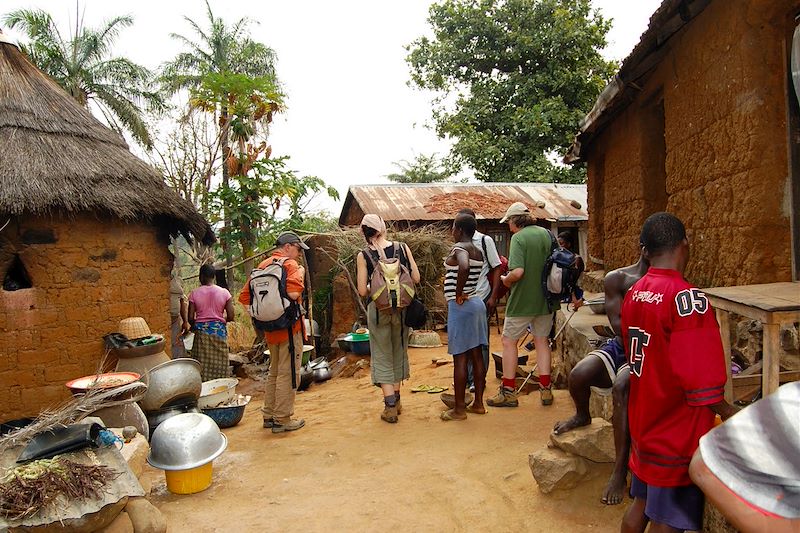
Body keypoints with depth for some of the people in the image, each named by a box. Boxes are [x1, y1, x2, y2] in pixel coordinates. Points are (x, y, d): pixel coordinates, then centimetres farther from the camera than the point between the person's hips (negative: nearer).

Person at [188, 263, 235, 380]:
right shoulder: (224, 292, -2)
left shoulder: (194, 294, -3)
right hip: (219, 331, 0)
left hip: (201, 331, 0)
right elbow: (231, 317, -3)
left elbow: (190, 318, -3)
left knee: (203, 365, 5)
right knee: (219, 365, 7)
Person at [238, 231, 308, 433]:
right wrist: (301, 273, -11)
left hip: (270, 328, 8)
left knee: (274, 372, 20)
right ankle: (282, 420, 6)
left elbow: (244, 297, 9)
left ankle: (269, 416, 27)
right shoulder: (290, 264, -12)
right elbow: (293, 293, -28)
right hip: (289, 326, -8)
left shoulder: (262, 265, 11)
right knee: (288, 373, 1)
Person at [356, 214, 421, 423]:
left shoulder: (363, 256, -9)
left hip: (378, 310, -2)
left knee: (382, 358, 9)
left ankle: (390, 407, 6)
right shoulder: (402, 248, -4)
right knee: (399, 353, 19)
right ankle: (396, 400, 31)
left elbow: (362, 291, -10)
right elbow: (416, 278, -3)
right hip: (401, 308, 3)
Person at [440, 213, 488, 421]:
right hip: (477, 302, 9)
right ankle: (478, 403, 21)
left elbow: (464, 266, -35)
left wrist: (459, 293, -23)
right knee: (476, 355, 12)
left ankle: (459, 409, 6)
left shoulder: (459, 248, -14)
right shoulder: (478, 251, 12)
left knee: (460, 357, -2)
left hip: (461, 306, -9)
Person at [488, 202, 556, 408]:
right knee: (541, 341, 16)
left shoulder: (518, 237, -15)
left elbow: (518, 272, -26)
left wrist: (506, 280, -5)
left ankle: (508, 392, 11)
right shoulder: (547, 234, 5)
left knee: (509, 341, 7)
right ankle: (545, 390, 18)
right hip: (546, 298, 6)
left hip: (522, 300, -6)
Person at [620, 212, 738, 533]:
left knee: (640, 505, 22)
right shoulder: (687, 298, -24)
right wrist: (727, 412, -6)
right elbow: (701, 383, -23)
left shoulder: (633, 294, 0)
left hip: (644, 425, 7)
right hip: (677, 435, -7)